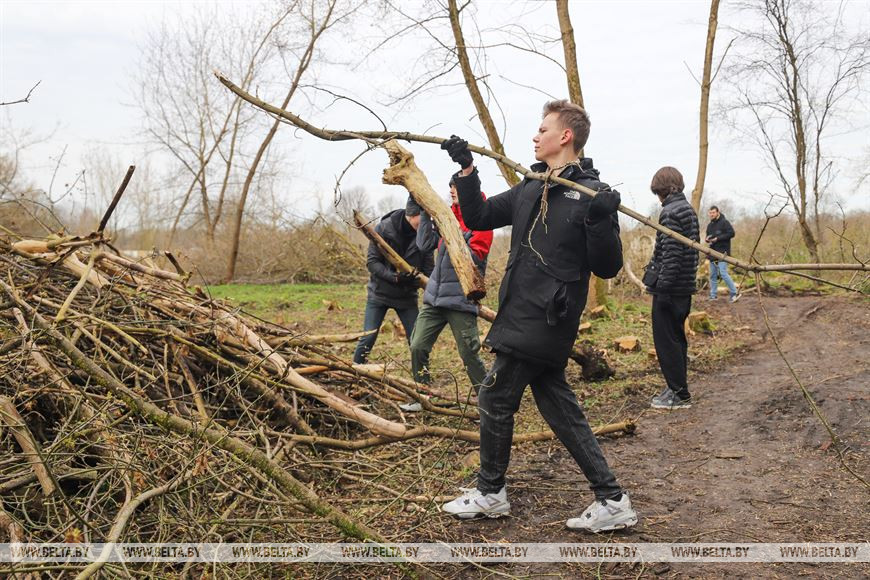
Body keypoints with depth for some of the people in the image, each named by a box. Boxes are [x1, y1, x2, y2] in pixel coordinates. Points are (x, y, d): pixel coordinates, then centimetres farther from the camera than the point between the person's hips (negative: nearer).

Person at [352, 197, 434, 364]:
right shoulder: (383, 228, -15)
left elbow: (428, 268, -4)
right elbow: (372, 262, -14)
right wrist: (394, 277, -27)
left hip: (407, 296, 2)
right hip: (379, 293, -2)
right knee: (368, 338, -4)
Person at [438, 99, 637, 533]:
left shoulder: (591, 194, -11)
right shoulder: (529, 191, 13)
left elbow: (607, 268, -14)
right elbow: (478, 218, 18)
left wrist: (600, 221, -30)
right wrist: (466, 169, 8)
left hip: (544, 321, -8)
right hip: (522, 316, 8)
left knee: (496, 399, 2)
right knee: (558, 405, 10)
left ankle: (490, 493, 22)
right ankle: (611, 500, 16)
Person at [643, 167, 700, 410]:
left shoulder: (670, 212, -15)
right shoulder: (689, 209, 14)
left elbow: (671, 253, -21)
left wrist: (662, 286, -20)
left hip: (669, 287, -10)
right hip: (685, 286, 10)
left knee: (666, 341, -3)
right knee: (677, 338, 17)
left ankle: (679, 394, 1)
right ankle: (677, 388, 24)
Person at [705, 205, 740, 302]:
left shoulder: (724, 222, -7)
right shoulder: (710, 225, 16)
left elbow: (731, 233, -15)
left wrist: (718, 238, -18)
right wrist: (707, 239, 2)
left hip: (723, 252, -8)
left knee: (723, 273, -16)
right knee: (713, 275, 9)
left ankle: (734, 293, -7)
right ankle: (713, 296, 15)